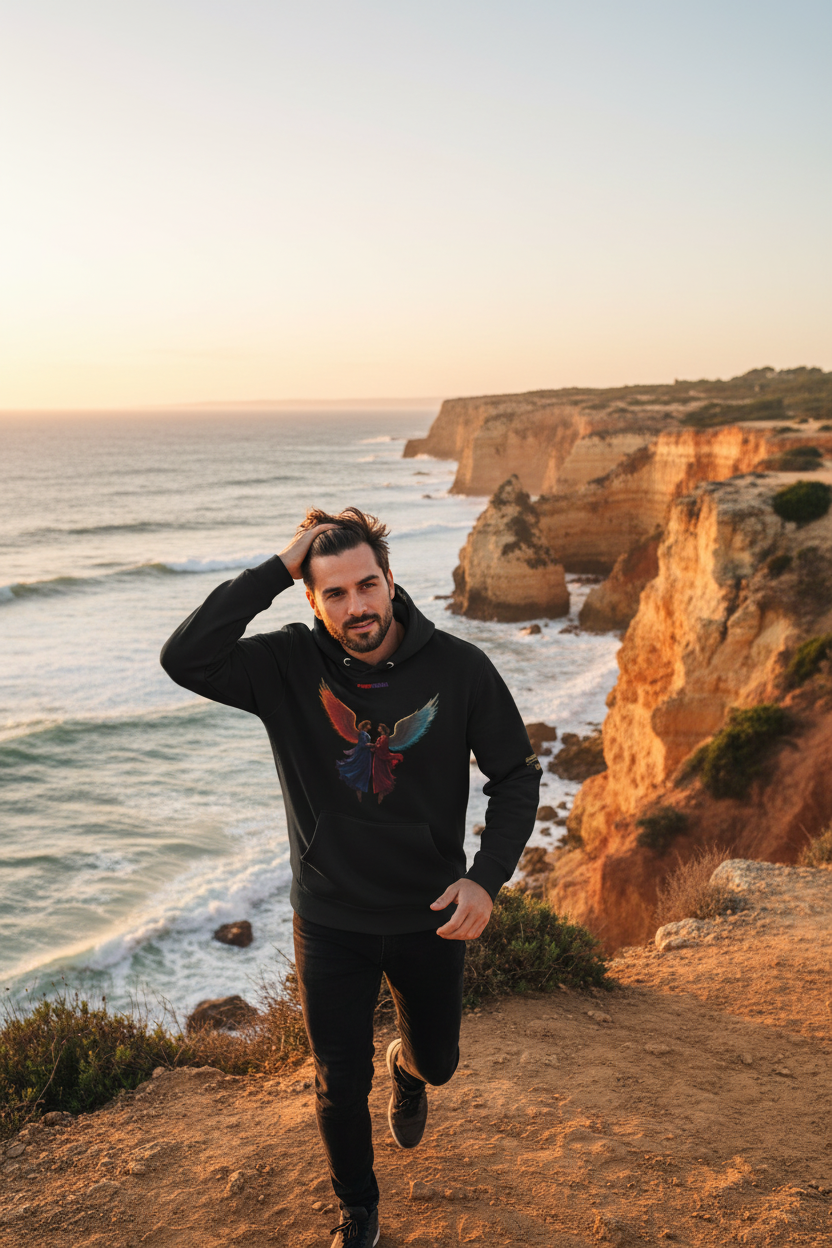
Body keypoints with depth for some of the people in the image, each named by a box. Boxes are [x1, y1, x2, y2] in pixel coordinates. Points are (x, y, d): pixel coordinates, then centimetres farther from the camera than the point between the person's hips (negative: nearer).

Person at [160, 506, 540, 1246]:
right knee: (340, 1087, 13)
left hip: (429, 919, 1)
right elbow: (186, 660, -32)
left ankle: (407, 1069, 63)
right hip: (330, 925, -1)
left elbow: (517, 776, -7)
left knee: (437, 1061, 24)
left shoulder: (458, 668, -16)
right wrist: (275, 571, -33)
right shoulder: (290, 666, -16)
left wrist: (486, 878, -19)